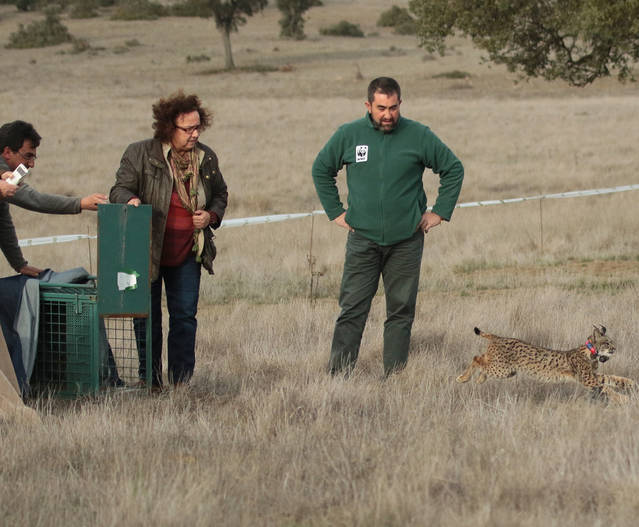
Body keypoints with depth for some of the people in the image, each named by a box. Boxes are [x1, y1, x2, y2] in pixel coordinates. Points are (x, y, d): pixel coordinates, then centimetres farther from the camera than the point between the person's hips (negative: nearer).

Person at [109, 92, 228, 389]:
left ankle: (181, 380, 11)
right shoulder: (140, 154, -8)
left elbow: (220, 194, 19)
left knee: (185, 316, 3)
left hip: (187, 254, 3)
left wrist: (211, 215, -1)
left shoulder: (206, 158, 4)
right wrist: (130, 199, -27)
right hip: (148, 253, -3)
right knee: (147, 317, 5)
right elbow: (120, 189, -4)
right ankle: (149, 380, 14)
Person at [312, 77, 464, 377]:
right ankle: (337, 376, -5)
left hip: (406, 241, 0)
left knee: (401, 312, 4)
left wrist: (440, 212, 4)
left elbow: (453, 169, 9)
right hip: (362, 239, 0)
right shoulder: (348, 136, 1)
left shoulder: (418, 136, -2)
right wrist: (335, 212, 10)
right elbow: (321, 170, 16)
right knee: (352, 310, -5)